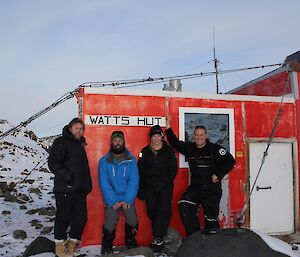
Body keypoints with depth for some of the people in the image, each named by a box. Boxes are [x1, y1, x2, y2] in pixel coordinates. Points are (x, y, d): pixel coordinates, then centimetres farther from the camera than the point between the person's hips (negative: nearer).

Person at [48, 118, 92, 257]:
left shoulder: (80, 144, 21)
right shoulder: (61, 142, -3)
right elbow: (53, 162, -13)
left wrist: (87, 184, 18)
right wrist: (67, 176, -20)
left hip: (80, 188, 7)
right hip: (65, 188, -7)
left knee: (81, 216, 7)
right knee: (63, 216, -1)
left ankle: (73, 242, 23)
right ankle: (60, 244, 17)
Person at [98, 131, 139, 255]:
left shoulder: (132, 160, 2)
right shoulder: (104, 161, 0)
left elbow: (133, 182, -3)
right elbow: (104, 183, -5)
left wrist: (127, 200, -14)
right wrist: (113, 201, -14)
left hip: (127, 198, 1)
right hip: (111, 199, -1)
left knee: (132, 219, -15)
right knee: (111, 221, -17)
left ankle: (131, 242, 14)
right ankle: (107, 246, 9)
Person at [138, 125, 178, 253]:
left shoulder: (168, 150, 4)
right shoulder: (145, 152, 8)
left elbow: (173, 169, 2)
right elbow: (140, 171, 9)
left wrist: (166, 182, -10)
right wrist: (140, 189, 5)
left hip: (165, 186, -2)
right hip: (150, 187, 2)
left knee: (163, 210, -12)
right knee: (152, 212, 4)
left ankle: (158, 239, -9)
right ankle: (159, 237, 20)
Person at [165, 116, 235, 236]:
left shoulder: (214, 149, -8)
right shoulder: (189, 148, 6)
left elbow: (230, 161, -10)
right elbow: (175, 143, 11)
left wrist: (218, 175, -12)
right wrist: (168, 128, 1)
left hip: (212, 190, -3)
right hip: (195, 188, 4)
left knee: (211, 217, 5)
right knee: (184, 207, -17)